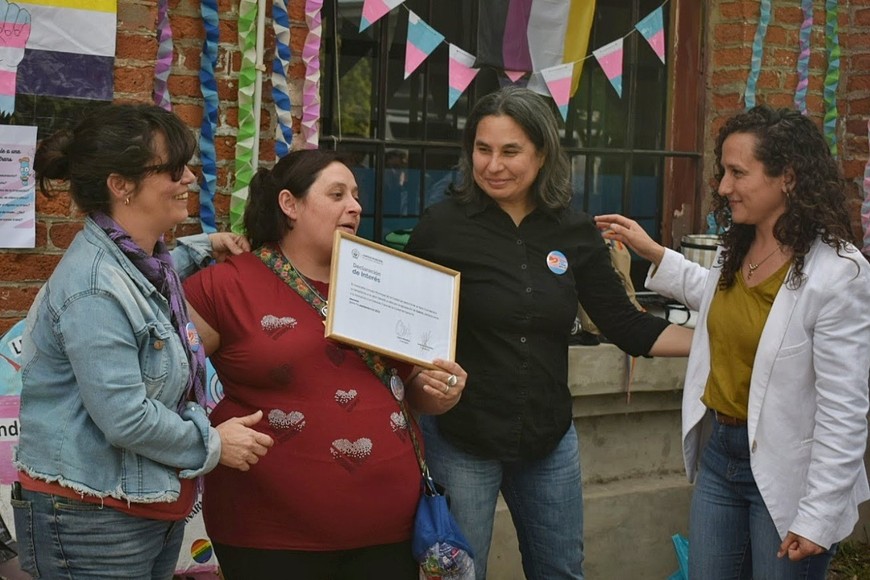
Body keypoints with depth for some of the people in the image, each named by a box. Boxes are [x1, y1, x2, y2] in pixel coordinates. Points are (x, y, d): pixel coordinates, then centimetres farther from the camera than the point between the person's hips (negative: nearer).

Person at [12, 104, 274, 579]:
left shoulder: (144, 261, 6)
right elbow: (124, 417, -26)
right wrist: (212, 445, -12)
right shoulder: (95, 289, -24)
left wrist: (202, 249, 18)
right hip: (92, 524, -9)